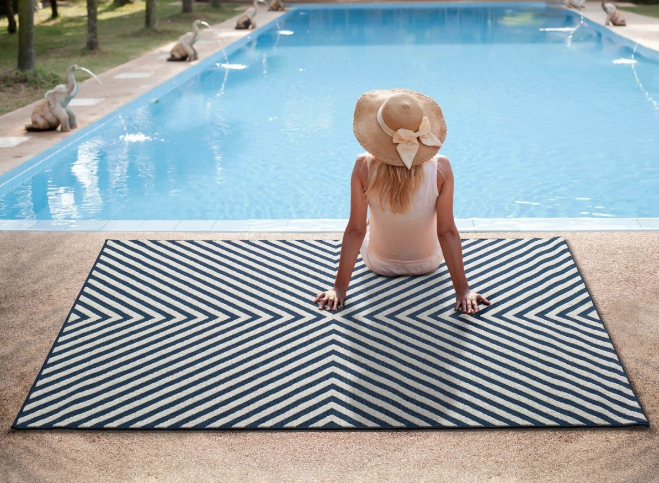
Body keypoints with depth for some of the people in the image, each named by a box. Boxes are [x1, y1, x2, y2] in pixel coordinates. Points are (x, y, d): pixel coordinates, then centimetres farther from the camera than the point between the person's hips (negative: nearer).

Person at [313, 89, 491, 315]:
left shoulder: (364, 167, -28)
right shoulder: (441, 167, -28)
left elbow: (355, 231, -24)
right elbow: (447, 231, -24)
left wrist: (340, 288, -16)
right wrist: (463, 289, -16)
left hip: (379, 264, 0)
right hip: (428, 264, 1)